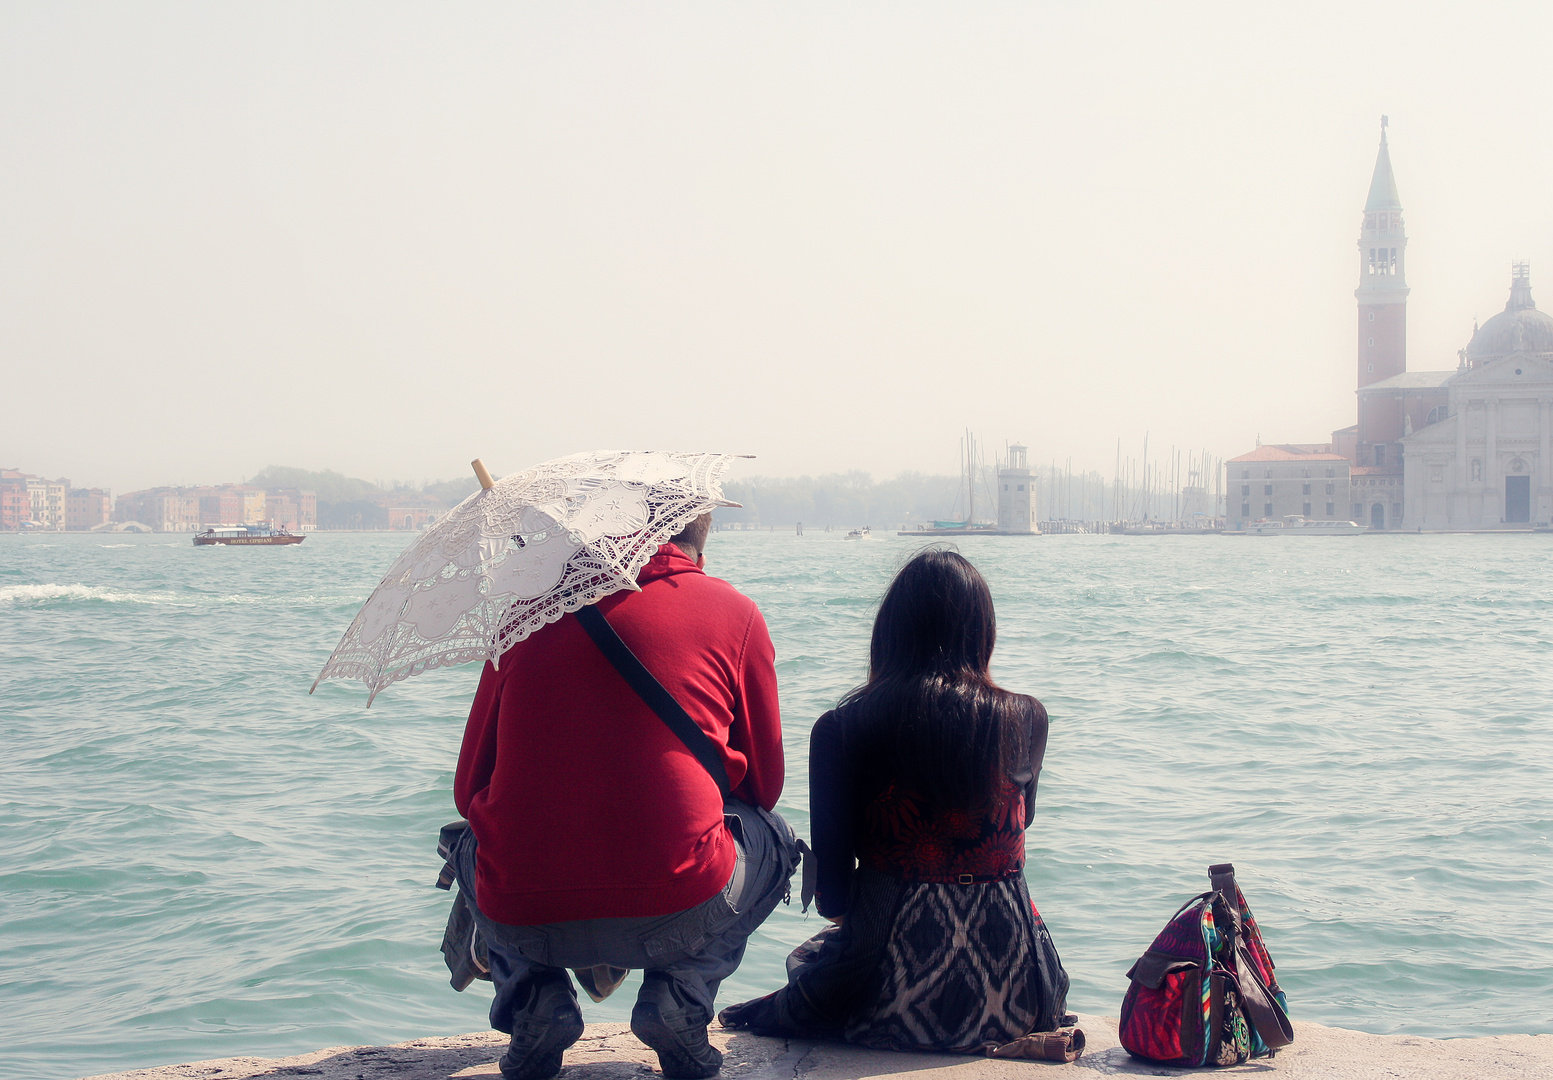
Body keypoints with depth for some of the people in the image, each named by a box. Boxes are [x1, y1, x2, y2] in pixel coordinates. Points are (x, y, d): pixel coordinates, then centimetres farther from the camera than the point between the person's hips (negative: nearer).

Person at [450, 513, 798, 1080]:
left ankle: (531, 999, 12)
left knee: (471, 845, 37)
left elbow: (469, 789, 18)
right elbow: (763, 786, 16)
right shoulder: (733, 613, 7)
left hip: (521, 924, 2)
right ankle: (679, 996, 8)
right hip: (677, 919, -2)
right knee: (774, 839, 30)